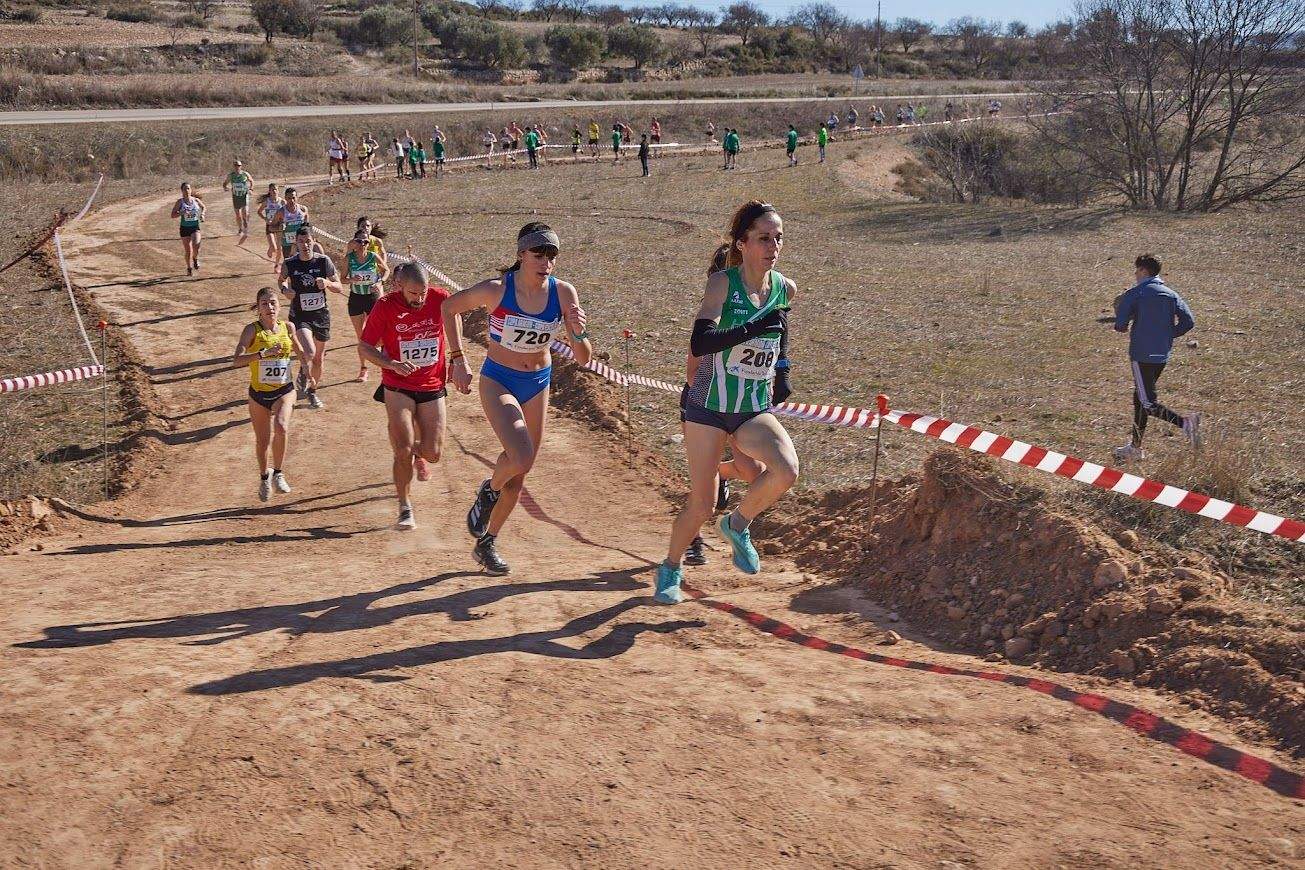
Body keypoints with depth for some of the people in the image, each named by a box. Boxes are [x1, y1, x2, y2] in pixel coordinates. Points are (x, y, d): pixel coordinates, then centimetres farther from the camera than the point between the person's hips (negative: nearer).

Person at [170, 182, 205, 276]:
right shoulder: (180, 202, -5)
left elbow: (203, 207, 22)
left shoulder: (196, 200, 1)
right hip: (184, 228, 0)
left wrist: (202, 214, 4)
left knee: (196, 245, -22)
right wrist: (181, 213, -21)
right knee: (188, 250, 3)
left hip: (195, 227, 0)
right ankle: (189, 268, 24)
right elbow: (173, 215, -5)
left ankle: (195, 259, 10)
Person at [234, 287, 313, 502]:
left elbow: (300, 352, 19)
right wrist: (264, 353, -36)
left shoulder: (287, 327, -1)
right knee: (262, 440, 11)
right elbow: (237, 360, -26)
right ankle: (264, 477, 40)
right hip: (258, 393, -1)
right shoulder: (252, 330, -12)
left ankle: (278, 473, -6)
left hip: (284, 390, 1)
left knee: (281, 427, -27)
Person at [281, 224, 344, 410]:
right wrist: (285, 289, -9)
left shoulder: (324, 261, -8)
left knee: (318, 358, 14)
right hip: (299, 316, -2)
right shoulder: (289, 264, -9)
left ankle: (312, 391, 38)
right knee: (309, 352, -26)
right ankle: (304, 374, 9)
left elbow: (339, 288, -1)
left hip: (321, 314, 2)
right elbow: (282, 280, 13)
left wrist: (327, 283, -22)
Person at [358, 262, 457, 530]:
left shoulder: (440, 298, -10)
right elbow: (364, 347, -7)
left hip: (432, 386, 2)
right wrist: (393, 364, -24)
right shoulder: (385, 306, -14)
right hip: (398, 387, -2)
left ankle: (418, 454, 37)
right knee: (403, 450, -12)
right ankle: (405, 509, 5)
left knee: (433, 453, -1)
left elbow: (454, 318, 14)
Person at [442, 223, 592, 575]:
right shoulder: (496, 290, -19)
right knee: (521, 458, -26)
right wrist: (458, 360, -3)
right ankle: (489, 491, 9)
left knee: (520, 470, 11)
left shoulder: (564, 293, -12)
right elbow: (450, 307, 0)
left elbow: (584, 359, -9)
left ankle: (486, 543, 31)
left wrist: (578, 332, -29)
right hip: (498, 381, -4)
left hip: (538, 384, 4)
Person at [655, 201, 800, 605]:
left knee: (787, 471, -24)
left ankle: (738, 524, 5)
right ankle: (671, 569, 29)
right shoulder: (722, 283, -14)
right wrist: (752, 328, -35)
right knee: (701, 505, 1)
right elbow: (699, 343, -27)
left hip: (755, 410, 4)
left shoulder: (786, 289, 0)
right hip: (709, 408, -4)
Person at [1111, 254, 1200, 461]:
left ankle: (1184, 422, -30)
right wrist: (1168, 334, 14)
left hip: (1142, 355, -7)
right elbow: (1188, 321, 2)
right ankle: (1136, 447, 23)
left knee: (1148, 403, -7)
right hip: (1163, 356, 7)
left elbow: (1120, 325, -11)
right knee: (1140, 399, 18)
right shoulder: (1171, 294, 10)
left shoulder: (1134, 294, -6)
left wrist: (1126, 327, 13)